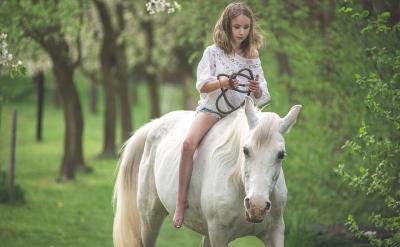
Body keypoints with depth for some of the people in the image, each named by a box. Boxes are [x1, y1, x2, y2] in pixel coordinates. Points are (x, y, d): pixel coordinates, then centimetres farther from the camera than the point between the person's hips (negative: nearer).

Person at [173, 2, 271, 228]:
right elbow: (202, 85, -4)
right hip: (212, 107, -3)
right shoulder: (213, 52, 3)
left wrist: (256, 89, -18)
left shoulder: (252, 57, 10)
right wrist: (223, 82, -24)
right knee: (189, 143, -29)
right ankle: (182, 202, -26)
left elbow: (261, 95, 7)